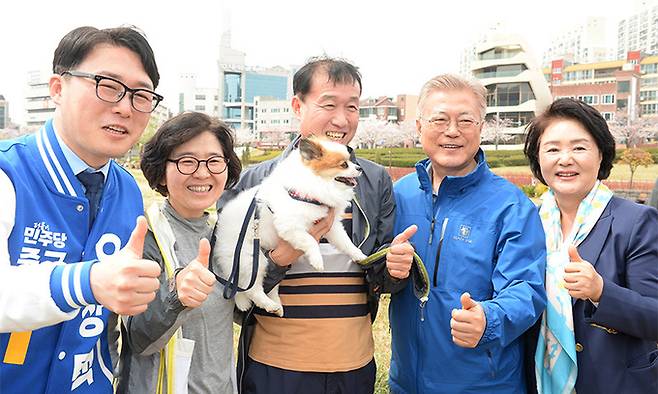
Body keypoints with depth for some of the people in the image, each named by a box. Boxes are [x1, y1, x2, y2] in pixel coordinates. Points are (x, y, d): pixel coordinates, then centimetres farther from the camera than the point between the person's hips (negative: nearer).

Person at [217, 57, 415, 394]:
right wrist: (280, 257, -23)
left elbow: (381, 274, 6)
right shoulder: (253, 182, -6)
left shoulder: (377, 181, 2)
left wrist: (395, 267, -16)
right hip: (274, 366, -2)